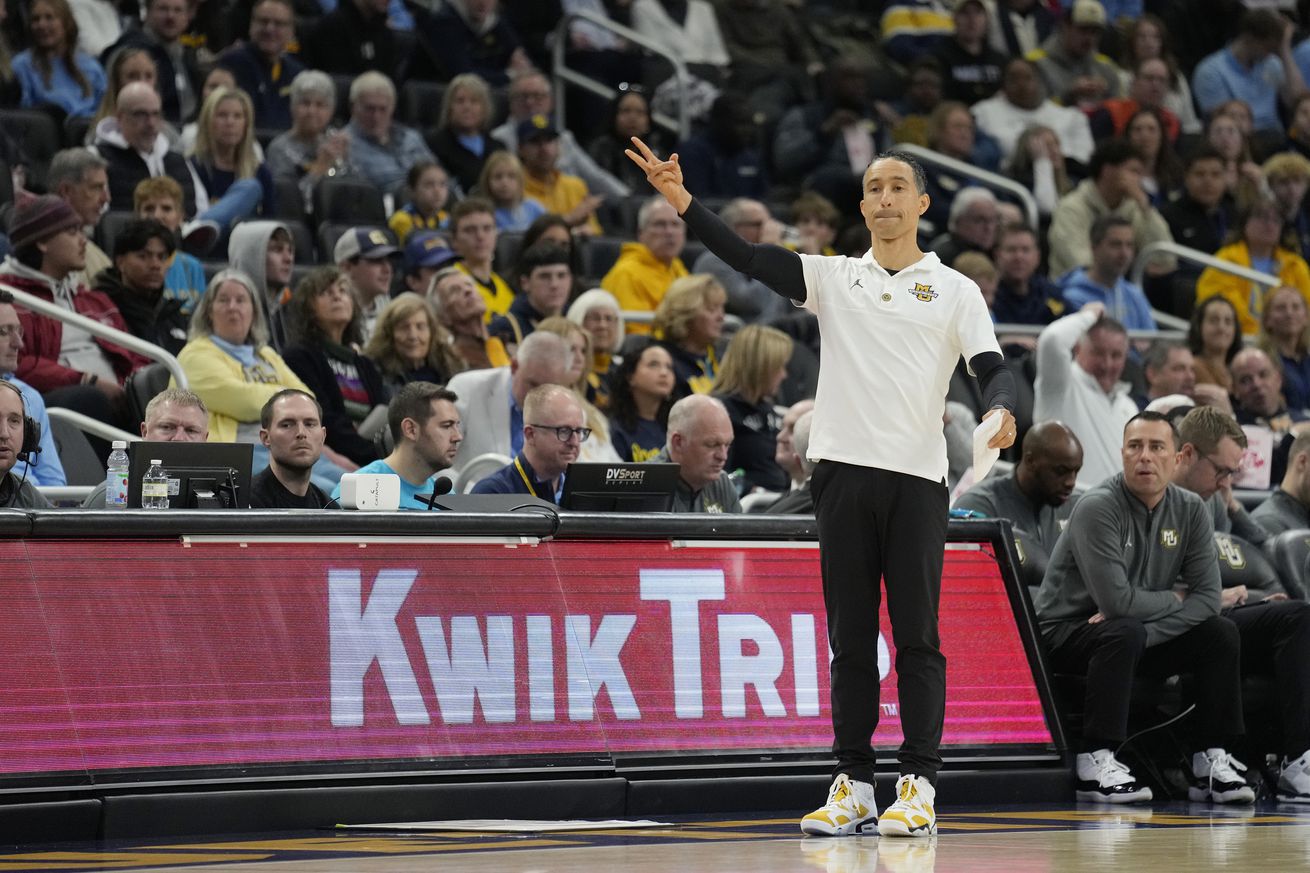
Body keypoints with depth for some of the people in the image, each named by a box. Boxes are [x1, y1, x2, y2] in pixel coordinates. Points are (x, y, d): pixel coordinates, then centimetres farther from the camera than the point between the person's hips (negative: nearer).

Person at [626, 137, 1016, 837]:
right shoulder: (833, 278, 12)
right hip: (843, 469, 2)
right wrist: (681, 201, -12)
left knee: (917, 637, -3)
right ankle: (854, 784, 9)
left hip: (917, 477, -2)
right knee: (849, 637, 5)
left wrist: (999, 411, -23)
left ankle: (918, 786, -1)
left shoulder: (955, 291, 7)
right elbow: (749, 258, 2)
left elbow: (994, 370, 0)